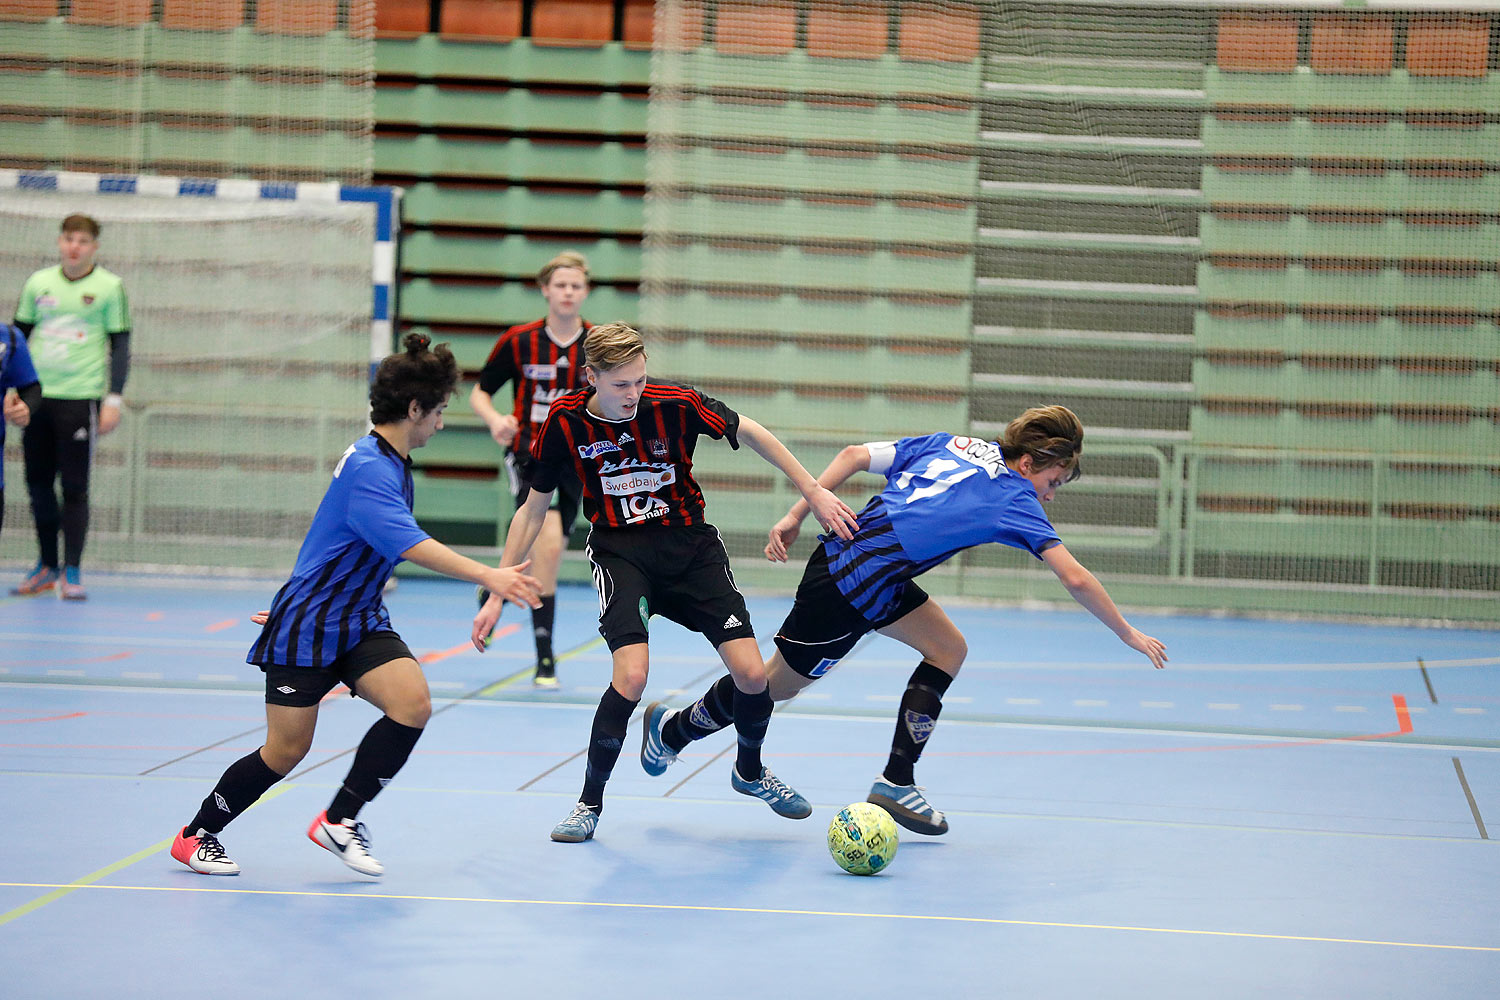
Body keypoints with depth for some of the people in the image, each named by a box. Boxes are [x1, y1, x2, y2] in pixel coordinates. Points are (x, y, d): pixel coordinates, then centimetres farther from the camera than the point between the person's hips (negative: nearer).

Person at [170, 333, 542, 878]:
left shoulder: (390, 465, 11)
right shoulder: (368, 469, -21)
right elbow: (411, 545, -35)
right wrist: (487, 577, -42)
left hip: (359, 621, 8)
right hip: (305, 628, -8)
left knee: (413, 703, -17)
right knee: (286, 751, -3)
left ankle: (338, 820, -4)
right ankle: (196, 835, 19)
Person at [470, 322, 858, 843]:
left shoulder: (674, 404, -15)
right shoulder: (565, 422, -12)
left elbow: (750, 432, 0)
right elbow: (533, 510, 0)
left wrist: (814, 492, -2)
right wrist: (497, 594, -1)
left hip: (690, 545, 1)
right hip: (619, 550, -1)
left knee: (751, 674, -9)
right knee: (631, 676, -26)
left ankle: (750, 771, 25)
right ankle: (589, 803, -4)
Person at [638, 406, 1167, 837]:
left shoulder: (954, 444, 8)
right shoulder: (1014, 500, -11)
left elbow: (856, 454, 6)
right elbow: (1076, 579, -14)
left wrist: (796, 515, 8)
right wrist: (1128, 634, -3)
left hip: (846, 543, 8)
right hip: (846, 590, -8)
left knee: (948, 649, 10)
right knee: (775, 684, 12)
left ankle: (897, 782, 12)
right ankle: (671, 730, 33)